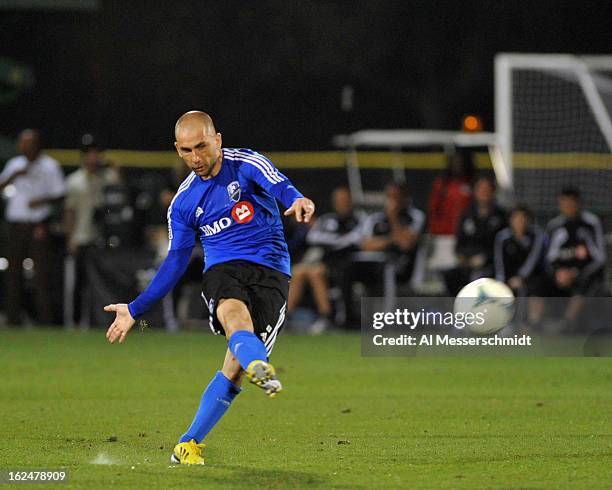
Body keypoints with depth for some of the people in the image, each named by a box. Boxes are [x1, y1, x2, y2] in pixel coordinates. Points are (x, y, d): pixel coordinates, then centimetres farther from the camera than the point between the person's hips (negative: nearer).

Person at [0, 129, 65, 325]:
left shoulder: (49, 166, 0)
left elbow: (60, 194, -1)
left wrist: (42, 200, -17)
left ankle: (45, 319, -7)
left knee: (41, 271, -7)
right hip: (16, 223, 5)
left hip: (38, 226, -5)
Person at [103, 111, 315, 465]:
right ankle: (262, 369, -68)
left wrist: (297, 199, -49)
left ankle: (189, 445, -2)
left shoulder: (246, 164, -1)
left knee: (235, 366, -14)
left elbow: (276, 184, -24)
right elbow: (176, 263, 18)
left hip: (270, 272, -2)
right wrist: (136, 310, 16)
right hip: (222, 271, 2)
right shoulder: (183, 203, 12)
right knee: (234, 313, -36)